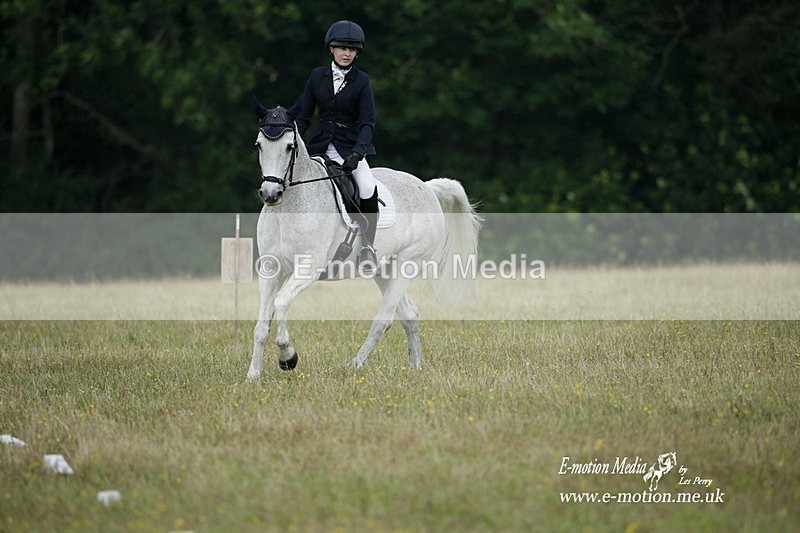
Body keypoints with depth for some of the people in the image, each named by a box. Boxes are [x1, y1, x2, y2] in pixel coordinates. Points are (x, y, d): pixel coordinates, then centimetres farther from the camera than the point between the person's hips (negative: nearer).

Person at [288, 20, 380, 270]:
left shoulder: (362, 81, -3)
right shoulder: (317, 76, 4)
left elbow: (367, 123, -8)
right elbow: (302, 115, 6)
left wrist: (357, 153, -23)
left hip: (350, 146, -3)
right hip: (321, 145, 3)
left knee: (368, 187, -29)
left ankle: (368, 246, -13)